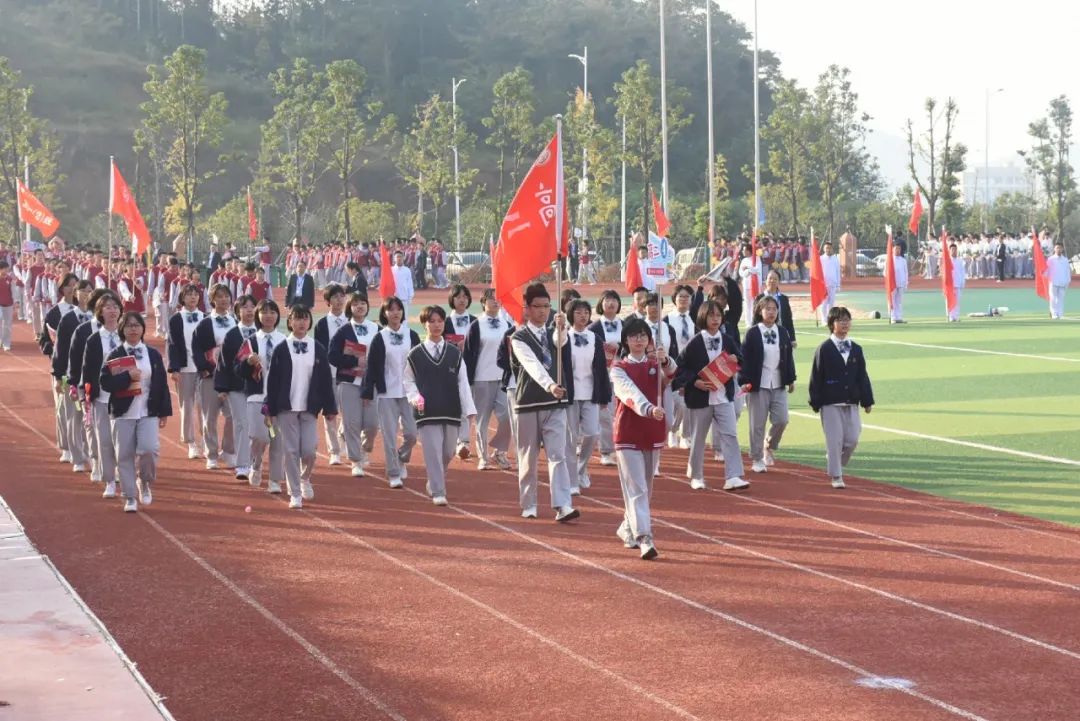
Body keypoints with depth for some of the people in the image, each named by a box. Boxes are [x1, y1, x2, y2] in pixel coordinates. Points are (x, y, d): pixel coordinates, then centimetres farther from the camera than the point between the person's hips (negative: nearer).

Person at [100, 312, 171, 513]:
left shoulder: (153, 354, 6)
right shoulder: (115, 355, 1)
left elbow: (162, 384, 8)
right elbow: (105, 382, -9)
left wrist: (164, 412, 5)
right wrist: (127, 377, -21)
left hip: (148, 413, 1)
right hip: (123, 413, 0)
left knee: (149, 449, -16)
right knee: (125, 456, 1)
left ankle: (145, 483, 13)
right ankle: (130, 498, 12)